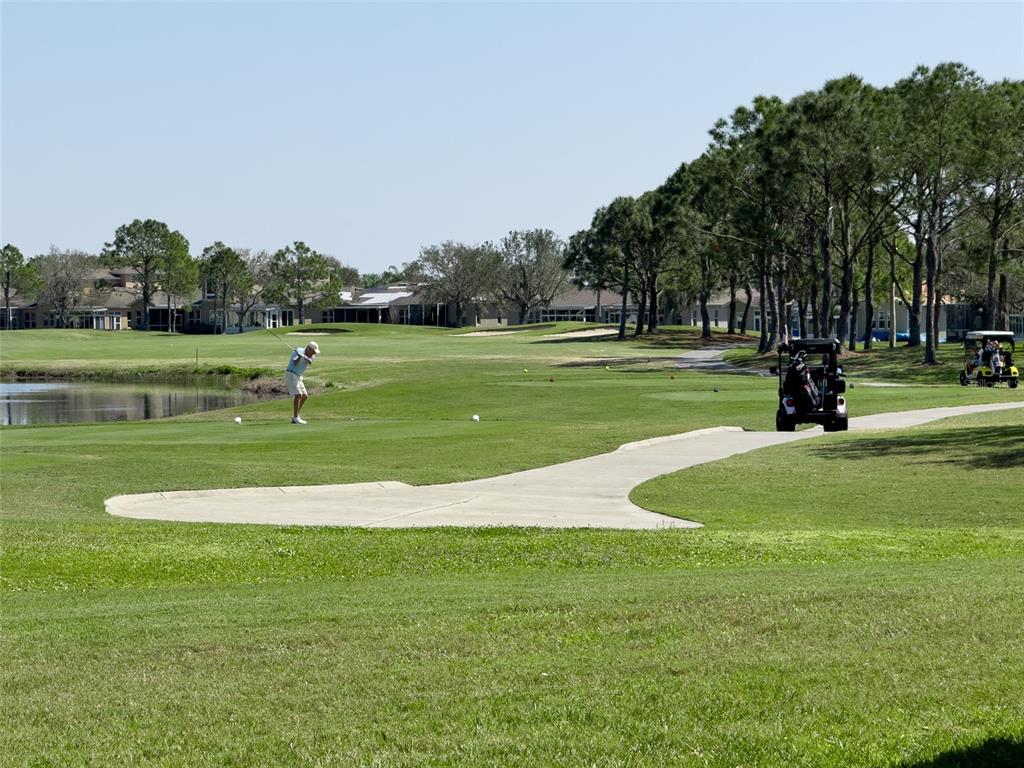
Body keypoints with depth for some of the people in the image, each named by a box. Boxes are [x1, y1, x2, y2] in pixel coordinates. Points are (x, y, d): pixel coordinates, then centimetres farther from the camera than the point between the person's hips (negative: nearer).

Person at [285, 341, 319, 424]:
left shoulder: (311, 356, 6)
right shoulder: (298, 351, -13)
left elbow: (310, 362, -18)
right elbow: (296, 364, -26)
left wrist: (304, 356, -37)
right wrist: (299, 356, -43)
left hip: (298, 377, 9)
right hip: (291, 375, -9)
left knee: (305, 396, 10)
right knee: (298, 395, -18)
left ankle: (297, 415, 15)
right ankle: (295, 418, -19)